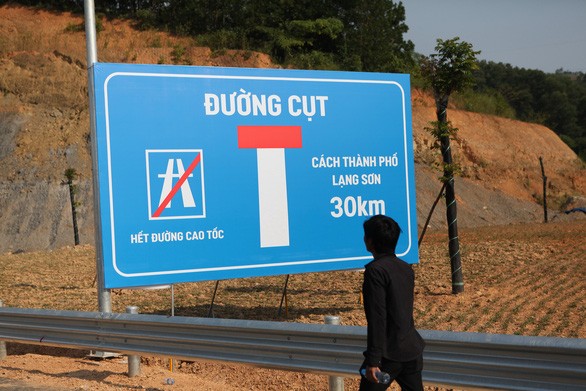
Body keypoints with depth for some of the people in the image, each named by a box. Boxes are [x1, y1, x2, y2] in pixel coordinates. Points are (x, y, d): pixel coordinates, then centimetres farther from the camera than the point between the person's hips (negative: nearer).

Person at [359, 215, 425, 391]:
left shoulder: (376, 270, -15)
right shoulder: (406, 268, 10)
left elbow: (377, 319, -20)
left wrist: (373, 361, -20)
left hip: (389, 354, -8)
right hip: (412, 350, 8)